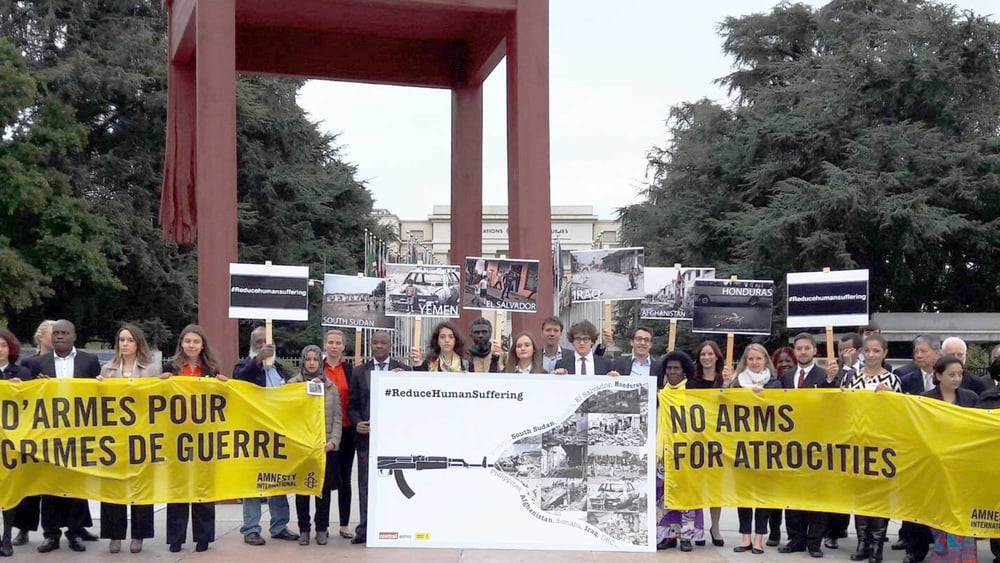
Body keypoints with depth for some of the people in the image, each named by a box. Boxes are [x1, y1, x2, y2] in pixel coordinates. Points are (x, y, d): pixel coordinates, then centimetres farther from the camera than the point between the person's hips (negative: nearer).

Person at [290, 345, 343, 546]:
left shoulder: (330, 386, 9)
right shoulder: (293, 384, 6)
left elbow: (337, 417, 7)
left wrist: (333, 441, -7)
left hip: (325, 445, 1)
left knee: (324, 487, 3)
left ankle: (322, 529, 13)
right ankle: (304, 529, 12)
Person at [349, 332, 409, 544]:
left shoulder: (402, 370, 6)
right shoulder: (360, 372, 12)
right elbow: (353, 405, 13)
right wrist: (357, 422, -6)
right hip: (367, 433, 2)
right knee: (366, 483, 3)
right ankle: (365, 528, 8)